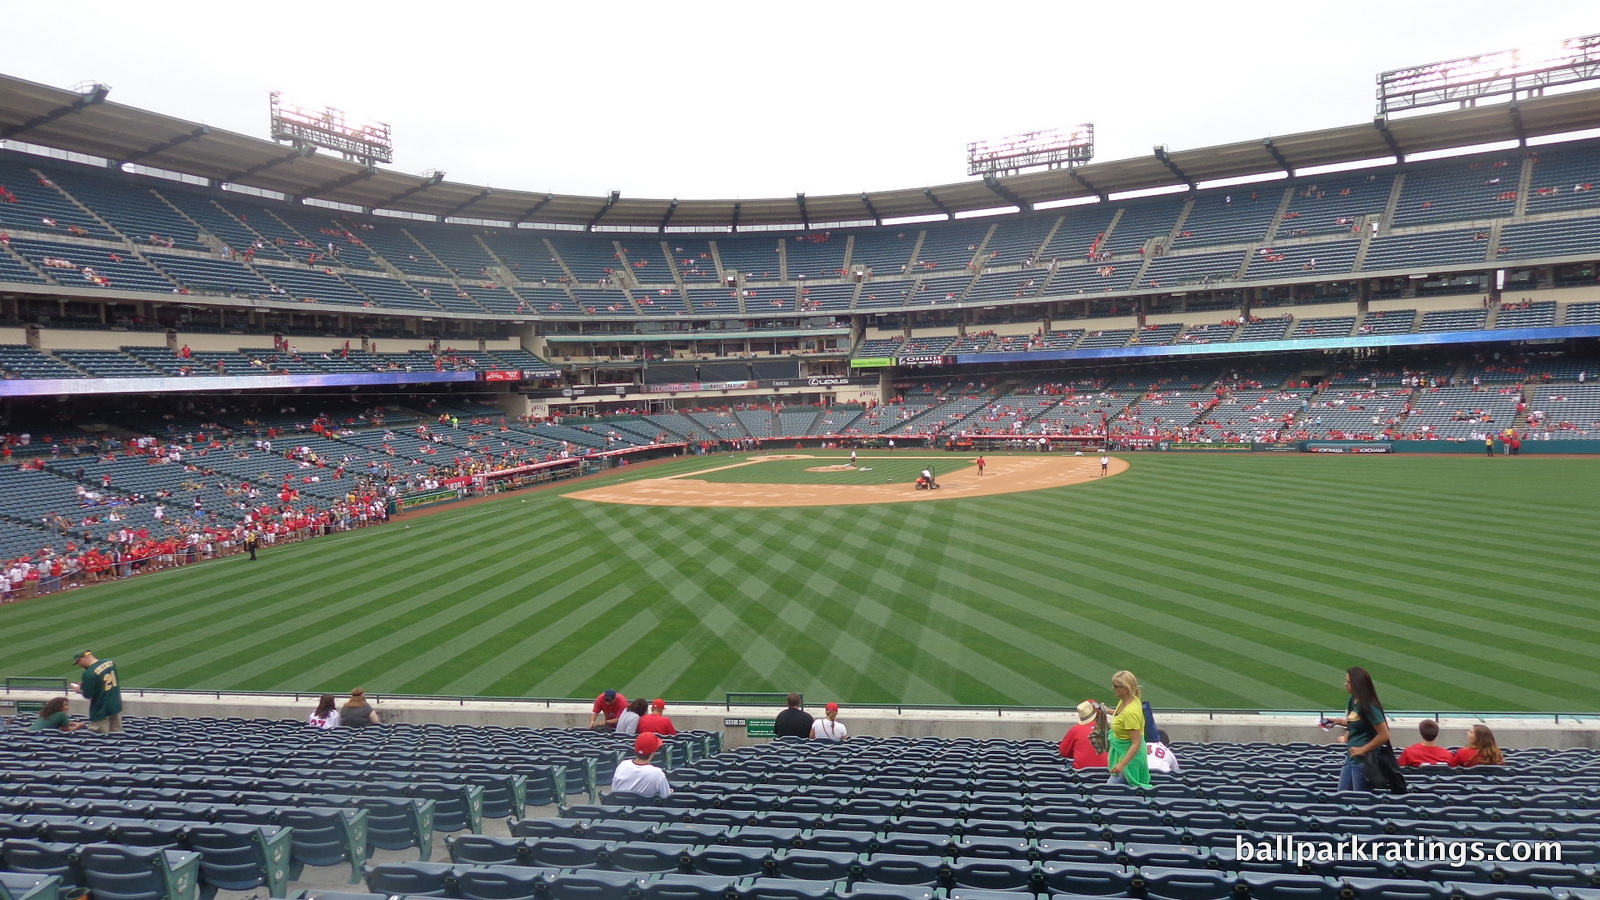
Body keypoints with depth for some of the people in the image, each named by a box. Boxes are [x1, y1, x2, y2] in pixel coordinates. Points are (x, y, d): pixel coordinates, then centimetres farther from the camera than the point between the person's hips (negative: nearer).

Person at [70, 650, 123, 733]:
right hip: (117, 707, 7)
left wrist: (79, 690, 6)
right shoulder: (110, 662, 1)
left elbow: (88, 695, -14)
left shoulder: (89, 673, -20)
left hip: (101, 711, -7)